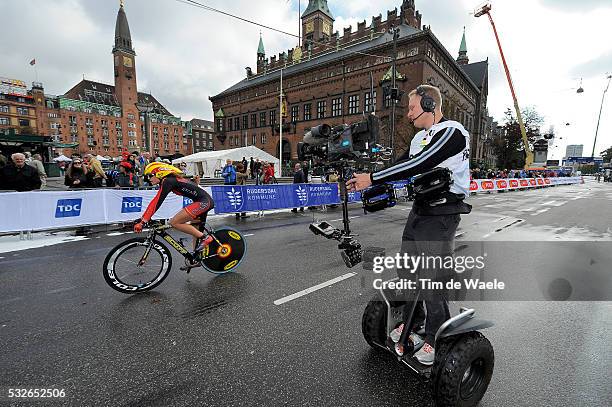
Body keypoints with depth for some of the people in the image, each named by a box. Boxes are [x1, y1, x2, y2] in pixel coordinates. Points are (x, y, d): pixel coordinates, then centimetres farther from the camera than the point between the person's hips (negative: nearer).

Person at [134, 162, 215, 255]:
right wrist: (144, 217, 21)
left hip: (203, 202, -11)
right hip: (207, 201, 11)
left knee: (174, 222, -11)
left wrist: (142, 222, -16)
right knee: (195, 231, 20)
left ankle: (204, 237, -8)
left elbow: (156, 202, -16)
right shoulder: (171, 180, 19)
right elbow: (156, 201, 23)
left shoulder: (167, 181, -9)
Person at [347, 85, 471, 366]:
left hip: (442, 213, -9)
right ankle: (410, 324, 31)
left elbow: (418, 165, -24)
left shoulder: (452, 132, -12)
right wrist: (365, 179, 1)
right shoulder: (422, 136, 16)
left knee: (433, 277, -3)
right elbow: (403, 164, 13)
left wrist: (372, 178, -23)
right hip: (420, 208, 9)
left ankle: (435, 339, 15)